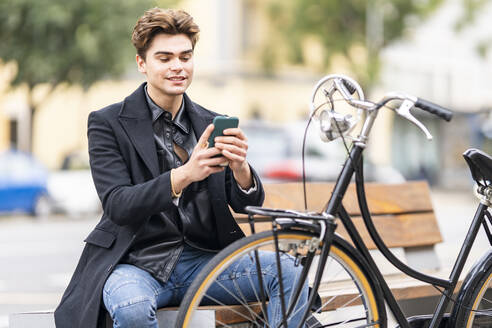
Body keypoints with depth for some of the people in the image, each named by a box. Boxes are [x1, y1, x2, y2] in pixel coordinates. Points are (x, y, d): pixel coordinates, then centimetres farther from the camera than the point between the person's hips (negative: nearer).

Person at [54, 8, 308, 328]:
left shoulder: (211, 125, 9)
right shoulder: (108, 123, -3)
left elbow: (248, 203, 3)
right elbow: (117, 206, -15)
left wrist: (240, 167, -21)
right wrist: (184, 175, -31)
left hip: (200, 259, 4)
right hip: (135, 263, -4)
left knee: (290, 274, -18)